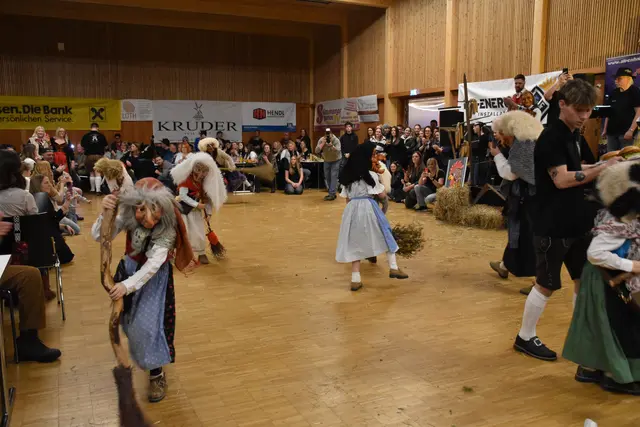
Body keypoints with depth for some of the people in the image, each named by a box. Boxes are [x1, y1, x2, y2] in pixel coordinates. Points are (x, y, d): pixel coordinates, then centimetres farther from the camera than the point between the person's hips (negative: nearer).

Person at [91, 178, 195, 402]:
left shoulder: (167, 227, -31)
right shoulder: (128, 215, -22)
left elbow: (154, 264, -35)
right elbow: (98, 236, -26)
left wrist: (127, 285, -43)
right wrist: (105, 213, -44)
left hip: (155, 275, -4)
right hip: (130, 268, 4)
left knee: (148, 323, -11)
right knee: (128, 319, 18)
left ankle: (157, 374, 7)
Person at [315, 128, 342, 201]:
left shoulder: (336, 140, -23)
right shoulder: (321, 140, -15)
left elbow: (338, 151, -32)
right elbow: (317, 151, -24)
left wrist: (331, 145, -44)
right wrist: (323, 143, -34)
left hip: (336, 160, -4)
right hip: (327, 160, 4)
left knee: (334, 176, -13)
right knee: (327, 177, 9)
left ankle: (332, 194, -14)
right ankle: (332, 193, 21)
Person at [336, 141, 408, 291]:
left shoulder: (347, 176, 10)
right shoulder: (371, 175, -5)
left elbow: (347, 198, 13)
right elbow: (382, 195, 4)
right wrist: (382, 185, 20)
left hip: (352, 209, 5)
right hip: (368, 208, -4)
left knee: (355, 241, 8)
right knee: (385, 236, 14)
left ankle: (355, 279, 5)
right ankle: (393, 268, 21)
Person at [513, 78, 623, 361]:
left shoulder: (574, 135, 11)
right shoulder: (551, 138, -16)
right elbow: (562, 179, -23)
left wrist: (602, 165, 5)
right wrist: (601, 169, -24)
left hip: (577, 224, 9)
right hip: (552, 227, -8)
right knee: (547, 285, 3)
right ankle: (525, 338, 19)